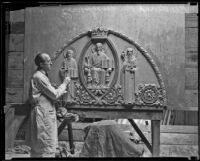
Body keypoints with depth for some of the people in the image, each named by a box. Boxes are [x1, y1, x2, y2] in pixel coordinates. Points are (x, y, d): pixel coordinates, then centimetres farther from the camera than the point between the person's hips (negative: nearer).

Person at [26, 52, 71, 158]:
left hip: (45, 112, 10)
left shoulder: (41, 75, 16)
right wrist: (64, 83, -4)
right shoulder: (39, 77, -15)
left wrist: (60, 92, 13)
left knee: (37, 147, 16)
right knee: (47, 146, -6)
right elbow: (54, 95, -16)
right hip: (43, 114, -10)